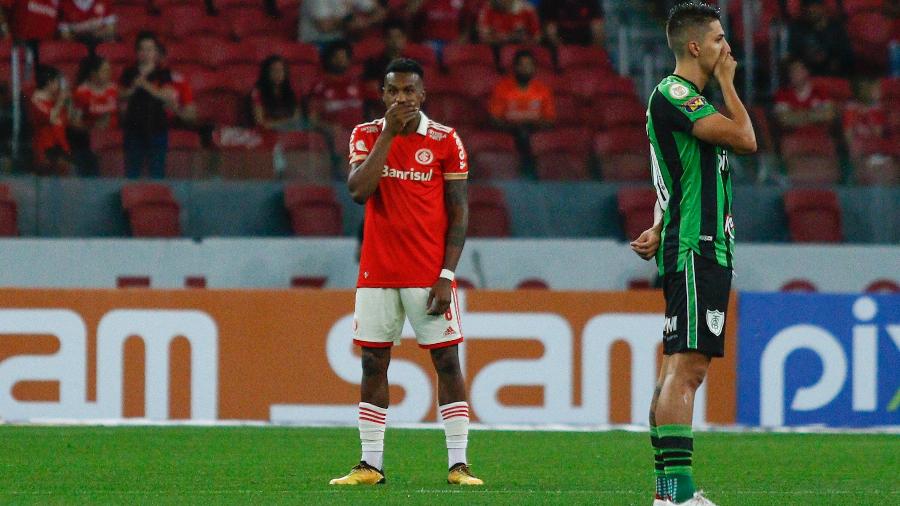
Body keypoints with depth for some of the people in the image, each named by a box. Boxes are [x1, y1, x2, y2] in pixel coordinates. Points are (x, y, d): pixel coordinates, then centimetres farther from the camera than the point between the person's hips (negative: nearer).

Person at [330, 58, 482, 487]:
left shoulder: (445, 141, -1)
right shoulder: (366, 136, 5)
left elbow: (459, 213, -1)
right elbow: (358, 190, -12)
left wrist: (446, 276, -9)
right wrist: (389, 134, -13)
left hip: (429, 271, -2)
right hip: (377, 271, 2)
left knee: (447, 361, -4)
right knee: (373, 363, 3)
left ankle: (458, 464, -3)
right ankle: (370, 464, 8)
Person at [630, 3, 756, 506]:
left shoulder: (689, 97, 21)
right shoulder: (673, 95, -12)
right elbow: (745, 138, -20)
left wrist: (660, 231, 13)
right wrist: (727, 82, -5)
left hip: (708, 250, 11)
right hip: (695, 251, -11)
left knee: (683, 369, 10)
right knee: (685, 365, -16)